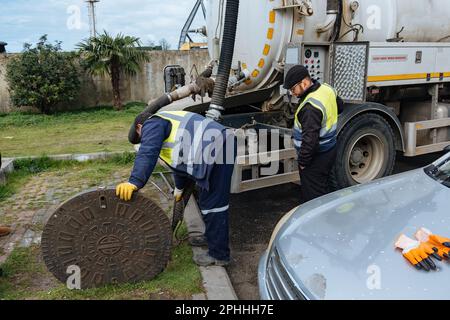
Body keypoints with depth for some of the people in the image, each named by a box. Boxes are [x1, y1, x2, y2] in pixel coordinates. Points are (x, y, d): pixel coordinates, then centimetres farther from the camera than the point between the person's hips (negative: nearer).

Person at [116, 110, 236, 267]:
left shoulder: (152, 124, 5)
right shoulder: (170, 123, 34)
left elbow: (147, 153, -16)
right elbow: (181, 162, 43)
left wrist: (134, 182, -25)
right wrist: (179, 188, 53)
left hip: (216, 151, -10)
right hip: (223, 145, 10)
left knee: (213, 205, -3)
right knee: (208, 202, 22)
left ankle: (218, 255, 8)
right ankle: (212, 239, 37)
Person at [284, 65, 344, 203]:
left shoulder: (311, 106, -28)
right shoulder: (327, 88, 2)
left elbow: (310, 139, -29)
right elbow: (340, 105, 24)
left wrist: (302, 162, -17)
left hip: (316, 158, -10)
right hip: (329, 150, 10)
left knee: (313, 197, 1)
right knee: (323, 190, 23)